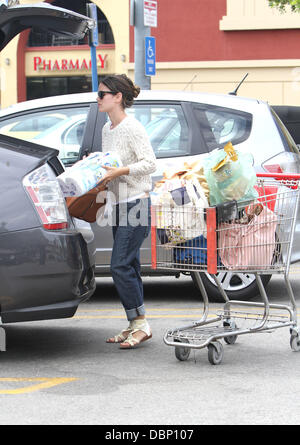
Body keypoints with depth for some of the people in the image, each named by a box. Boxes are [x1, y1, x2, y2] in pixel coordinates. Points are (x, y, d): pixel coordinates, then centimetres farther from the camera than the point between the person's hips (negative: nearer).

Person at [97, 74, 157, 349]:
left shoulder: (132, 128, -13)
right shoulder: (107, 129, 14)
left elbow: (150, 163, -18)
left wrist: (119, 172, -24)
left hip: (136, 202, -9)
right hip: (119, 205, 9)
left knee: (120, 266, -13)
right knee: (129, 267, 10)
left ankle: (141, 324, -6)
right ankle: (135, 326, 15)